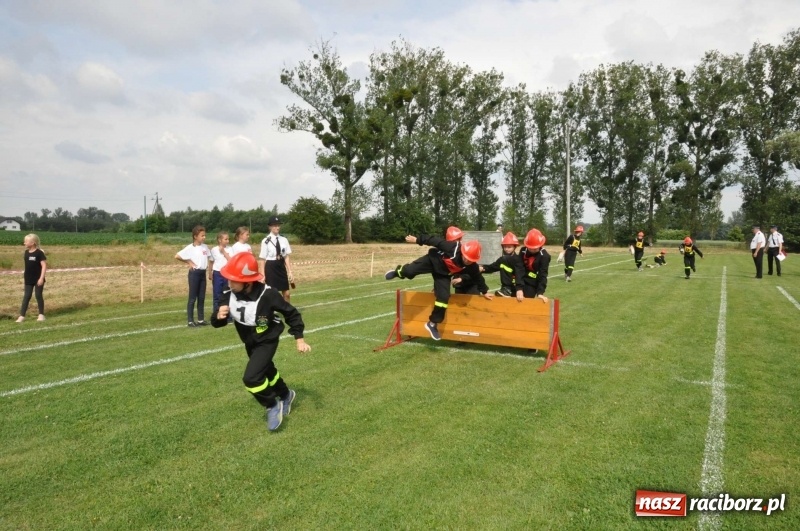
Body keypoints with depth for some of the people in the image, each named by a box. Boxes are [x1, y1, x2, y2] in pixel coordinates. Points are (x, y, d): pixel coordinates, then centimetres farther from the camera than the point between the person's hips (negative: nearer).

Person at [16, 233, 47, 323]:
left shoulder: (39, 253, -13)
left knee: (39, 296, 2)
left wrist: (41, 278, -19)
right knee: (26, 296, 5)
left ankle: (41, 314, 13)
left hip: (38, 279, -6)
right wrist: (24, 277, 16)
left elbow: (44, 266, -15)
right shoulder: (26, 253, 7)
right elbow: (27, 266, 16)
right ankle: (22, 316, 4)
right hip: (28, 279, 6)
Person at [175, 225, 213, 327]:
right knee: (192, 298, -1)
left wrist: (208, 264, 5)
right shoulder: (190, 248, -12)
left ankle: (201, 319, 17)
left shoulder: (205, 247, 6)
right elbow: (177, 256, -15)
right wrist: (188, 262, -8)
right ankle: (190, 320, 5)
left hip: (203, 273, 6)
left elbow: (209, 257, 22)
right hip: (194, 273, -6)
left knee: (202, 297, 10)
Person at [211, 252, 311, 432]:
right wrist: (219, 316, -36)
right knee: (267, 372, 25)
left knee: (251, 378, -20)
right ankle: (286, 395, 54)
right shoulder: (228, 295, -20)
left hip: (267, 341, -6)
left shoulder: (267, 294, -33)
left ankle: (273, 406, 6)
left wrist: (299, 338, -18)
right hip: (249, 342, 6)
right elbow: (217, 322, -12)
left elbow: (291, 313, -18)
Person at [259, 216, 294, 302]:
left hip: (281, 267, 5)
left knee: (286, 293, 9)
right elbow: (262, 260, -8)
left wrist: (290, 272, 1)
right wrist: (262, 276, -11)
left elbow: (286, 257, 5)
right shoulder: (266, 241, -10)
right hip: (270, 268, -4)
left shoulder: (283, 240, 3)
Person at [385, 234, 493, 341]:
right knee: (409, 271, -8)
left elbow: (478, 276, -2)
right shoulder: (453, 248, -36)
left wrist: (484, 291, 7)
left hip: (443, 273, 3)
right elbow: (436, 241, -27)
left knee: (443, 297, -7)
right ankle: (397, 272, 33)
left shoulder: (472, 266, -21)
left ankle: (433, 324, 9)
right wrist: (417, 240, -20)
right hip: (433, 260, -3)